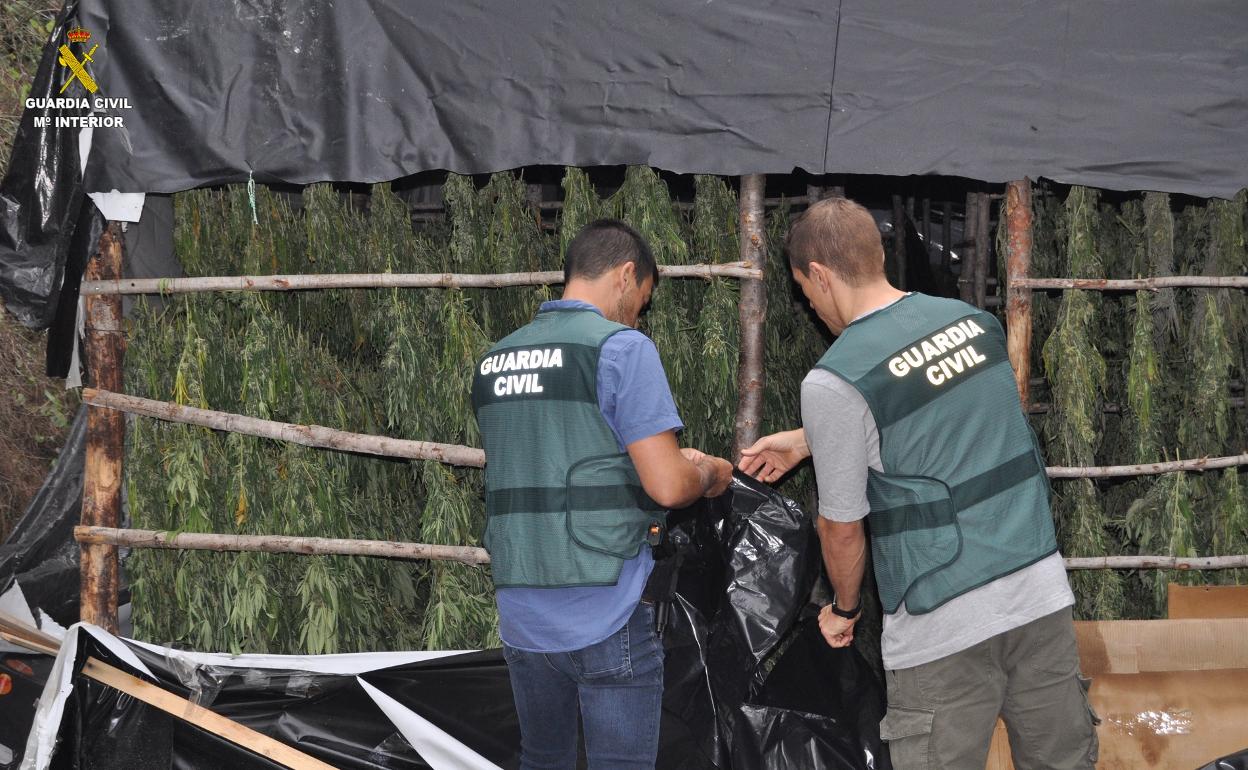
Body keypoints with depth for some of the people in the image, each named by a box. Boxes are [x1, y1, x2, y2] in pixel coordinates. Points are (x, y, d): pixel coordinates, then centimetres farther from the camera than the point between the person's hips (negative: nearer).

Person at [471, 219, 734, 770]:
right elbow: (668, 486, -14)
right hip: (606, 617, -6)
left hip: (521, 616, 6)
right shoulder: (621, 347, -9)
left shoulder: (495, 362, 11)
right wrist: (709, 473, 7)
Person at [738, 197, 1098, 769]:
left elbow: (842, 528, -4)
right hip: (1043, 594, 6)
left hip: (943, 628, -6)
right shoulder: (972, 320, 7)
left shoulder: (834, 382, -13)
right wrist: (805, 441, 35)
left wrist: (844, 608, 15)